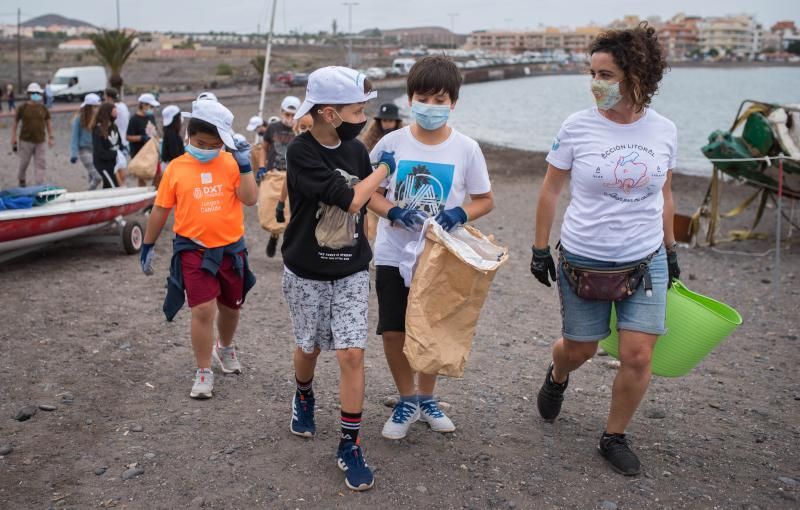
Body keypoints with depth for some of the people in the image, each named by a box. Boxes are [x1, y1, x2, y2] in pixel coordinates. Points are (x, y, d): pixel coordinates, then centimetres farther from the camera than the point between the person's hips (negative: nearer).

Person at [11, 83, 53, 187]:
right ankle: (21, 179, 36)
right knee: (24, 163, 9)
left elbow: (48, 123, 16)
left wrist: (50, 137, 7)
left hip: (40, 142, 2)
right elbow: (15, 125, 3)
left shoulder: (44, 109, 6)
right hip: (26, 141, -2)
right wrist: (13, 141, -1)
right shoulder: (22, 109, -1)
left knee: (41, 164, -5)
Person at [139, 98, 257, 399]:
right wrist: (148, 246, 8)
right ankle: (203, 373, 5)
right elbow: (161, 209, 5)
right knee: (203, 309, -10)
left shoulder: (231, 163, -3)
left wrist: (244, 165, -18)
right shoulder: (176, 168, -2)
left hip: (230, 247, 2)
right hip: (193, 249, -2)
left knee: (230, 306, 19)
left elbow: (250, 199, -13)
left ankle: (225, 347, 49)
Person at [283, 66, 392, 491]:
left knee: (352, 354, -5)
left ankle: (350, 445, 7)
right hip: (307, 273, -2)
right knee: (309, 346, 17)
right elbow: (349, 200, -25)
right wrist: (385, 168, -12)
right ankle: (303, 397, 50)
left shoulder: (355, 149, -3)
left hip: (352, 271, 3)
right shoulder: (301, 152, -20)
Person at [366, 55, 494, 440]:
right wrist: (394, 213, -19)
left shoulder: (466, 148, -6)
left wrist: (460, 214, -19)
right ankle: (407, 400, 26)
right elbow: (370, 192, 1)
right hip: (393, 255, 0)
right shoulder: (392, 142, -5)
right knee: (393, 332, 3)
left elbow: (485, 200, 2)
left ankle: (426, 398, 35)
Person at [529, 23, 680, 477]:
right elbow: (551, 190, 0)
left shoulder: (664, 131, -3)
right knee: (579, 349, 12)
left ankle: (615, 437, 20)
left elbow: (664, 194, 11)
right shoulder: (577, 127, -9)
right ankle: (558, 376, 50)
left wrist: (671, 251, 15)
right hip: (583, 262, -1)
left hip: (646, 262, 1)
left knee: (638, 356, -4)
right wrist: (541, 249, 1)